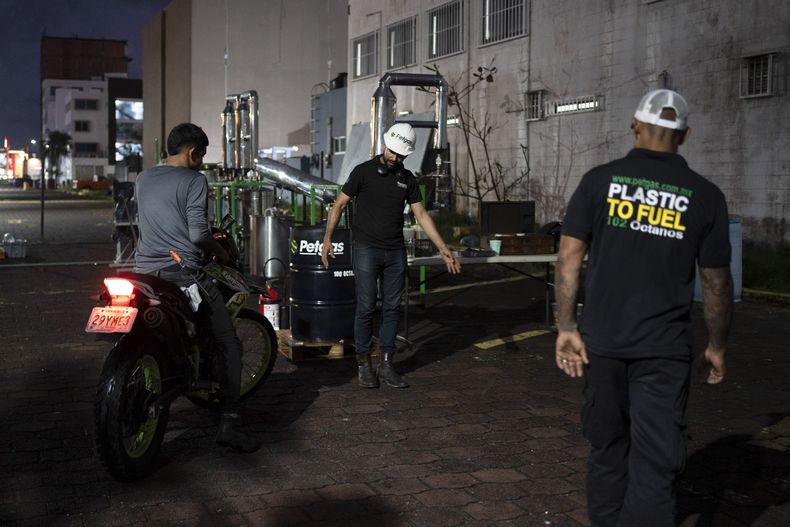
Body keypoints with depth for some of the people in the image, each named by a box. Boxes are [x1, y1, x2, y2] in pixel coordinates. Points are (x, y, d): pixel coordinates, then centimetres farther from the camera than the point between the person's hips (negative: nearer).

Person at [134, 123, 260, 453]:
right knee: (228, 344, 0)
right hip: (182, 273, -7)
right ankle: (229, 423, -6)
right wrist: (220, 252, 4)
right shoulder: (193, 180, -6)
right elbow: (198, 234, -14)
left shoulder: (142, 179, 15)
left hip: (144, 271, 7)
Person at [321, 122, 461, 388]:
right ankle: (364, 364, 9)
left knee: (392, 308, 5)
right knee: (366, 307, -4)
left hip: (396, 253, 4)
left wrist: (443, 249, 0)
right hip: (366, 250, -4)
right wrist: (327, 237, -10)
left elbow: (421, 215, 7)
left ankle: (386, 364, 13)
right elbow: (339, 204, 0)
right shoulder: (363, 171, -3)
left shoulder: (408, 179, 8)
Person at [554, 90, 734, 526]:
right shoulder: (704, 196, -2)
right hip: (664, 348, -2)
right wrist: (716, 346, 14)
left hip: (601, 340, 2)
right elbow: (716, 282, 3)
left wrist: (566, 327, -2)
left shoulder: (600, 179, -1)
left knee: (607, 447, 18)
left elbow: (570, 255, -6)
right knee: (655, 462, 3)